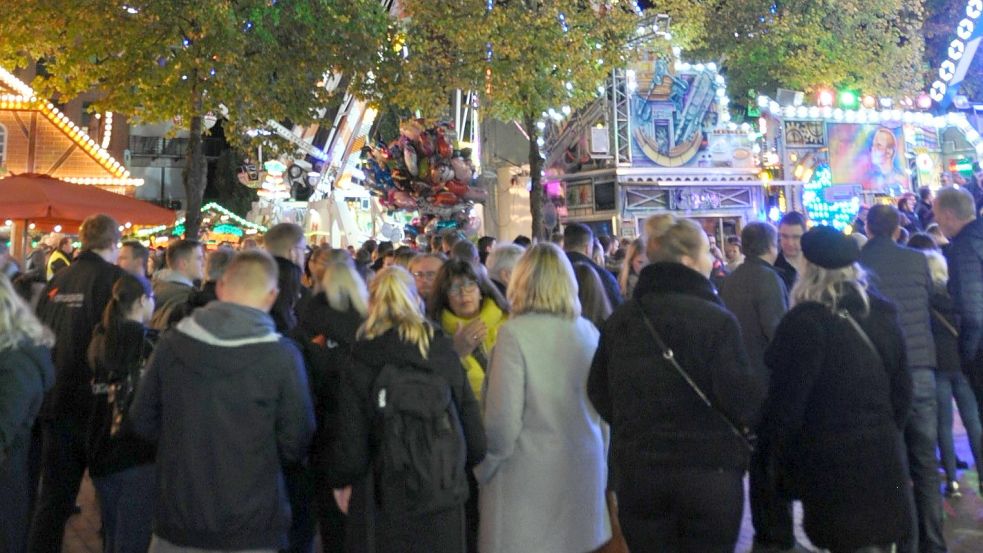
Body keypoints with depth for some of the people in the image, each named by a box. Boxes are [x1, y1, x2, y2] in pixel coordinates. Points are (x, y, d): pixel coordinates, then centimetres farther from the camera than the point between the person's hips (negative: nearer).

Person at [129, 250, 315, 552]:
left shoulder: (172, 342, -7)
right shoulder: (282, 354, -17)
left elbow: (143, 422, 3)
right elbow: (296, 444, -12)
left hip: (177, 519, 3)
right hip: (250, 527, -3)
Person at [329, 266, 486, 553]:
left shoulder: (361, 363, -12)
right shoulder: (445, 352, -4)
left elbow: (351, 441, -10)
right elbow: (473, 430, -2)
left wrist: (342, 482, 9)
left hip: (384, 500, -2)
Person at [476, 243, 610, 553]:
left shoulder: (515, 333, -14)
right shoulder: (589, 332, 3)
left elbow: (503, 419, -15)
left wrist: (483, 469, 1)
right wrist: (599, 461, 24)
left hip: (530, 475, -5)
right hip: (583, 468, 6)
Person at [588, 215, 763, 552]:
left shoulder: (619, 320, 0)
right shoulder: (716, 320, -14)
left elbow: (599, 394, 8)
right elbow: (743, 401, -15)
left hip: (636, 473, 4)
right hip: (708, 472, -3)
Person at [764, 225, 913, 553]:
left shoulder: (805, 321, -17)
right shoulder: (882, 313, 4)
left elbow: (787, 400, -15)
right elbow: (901, 387, 11)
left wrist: (782, 456, -2)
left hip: (830, 461, -6)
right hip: (882, 454, 6)